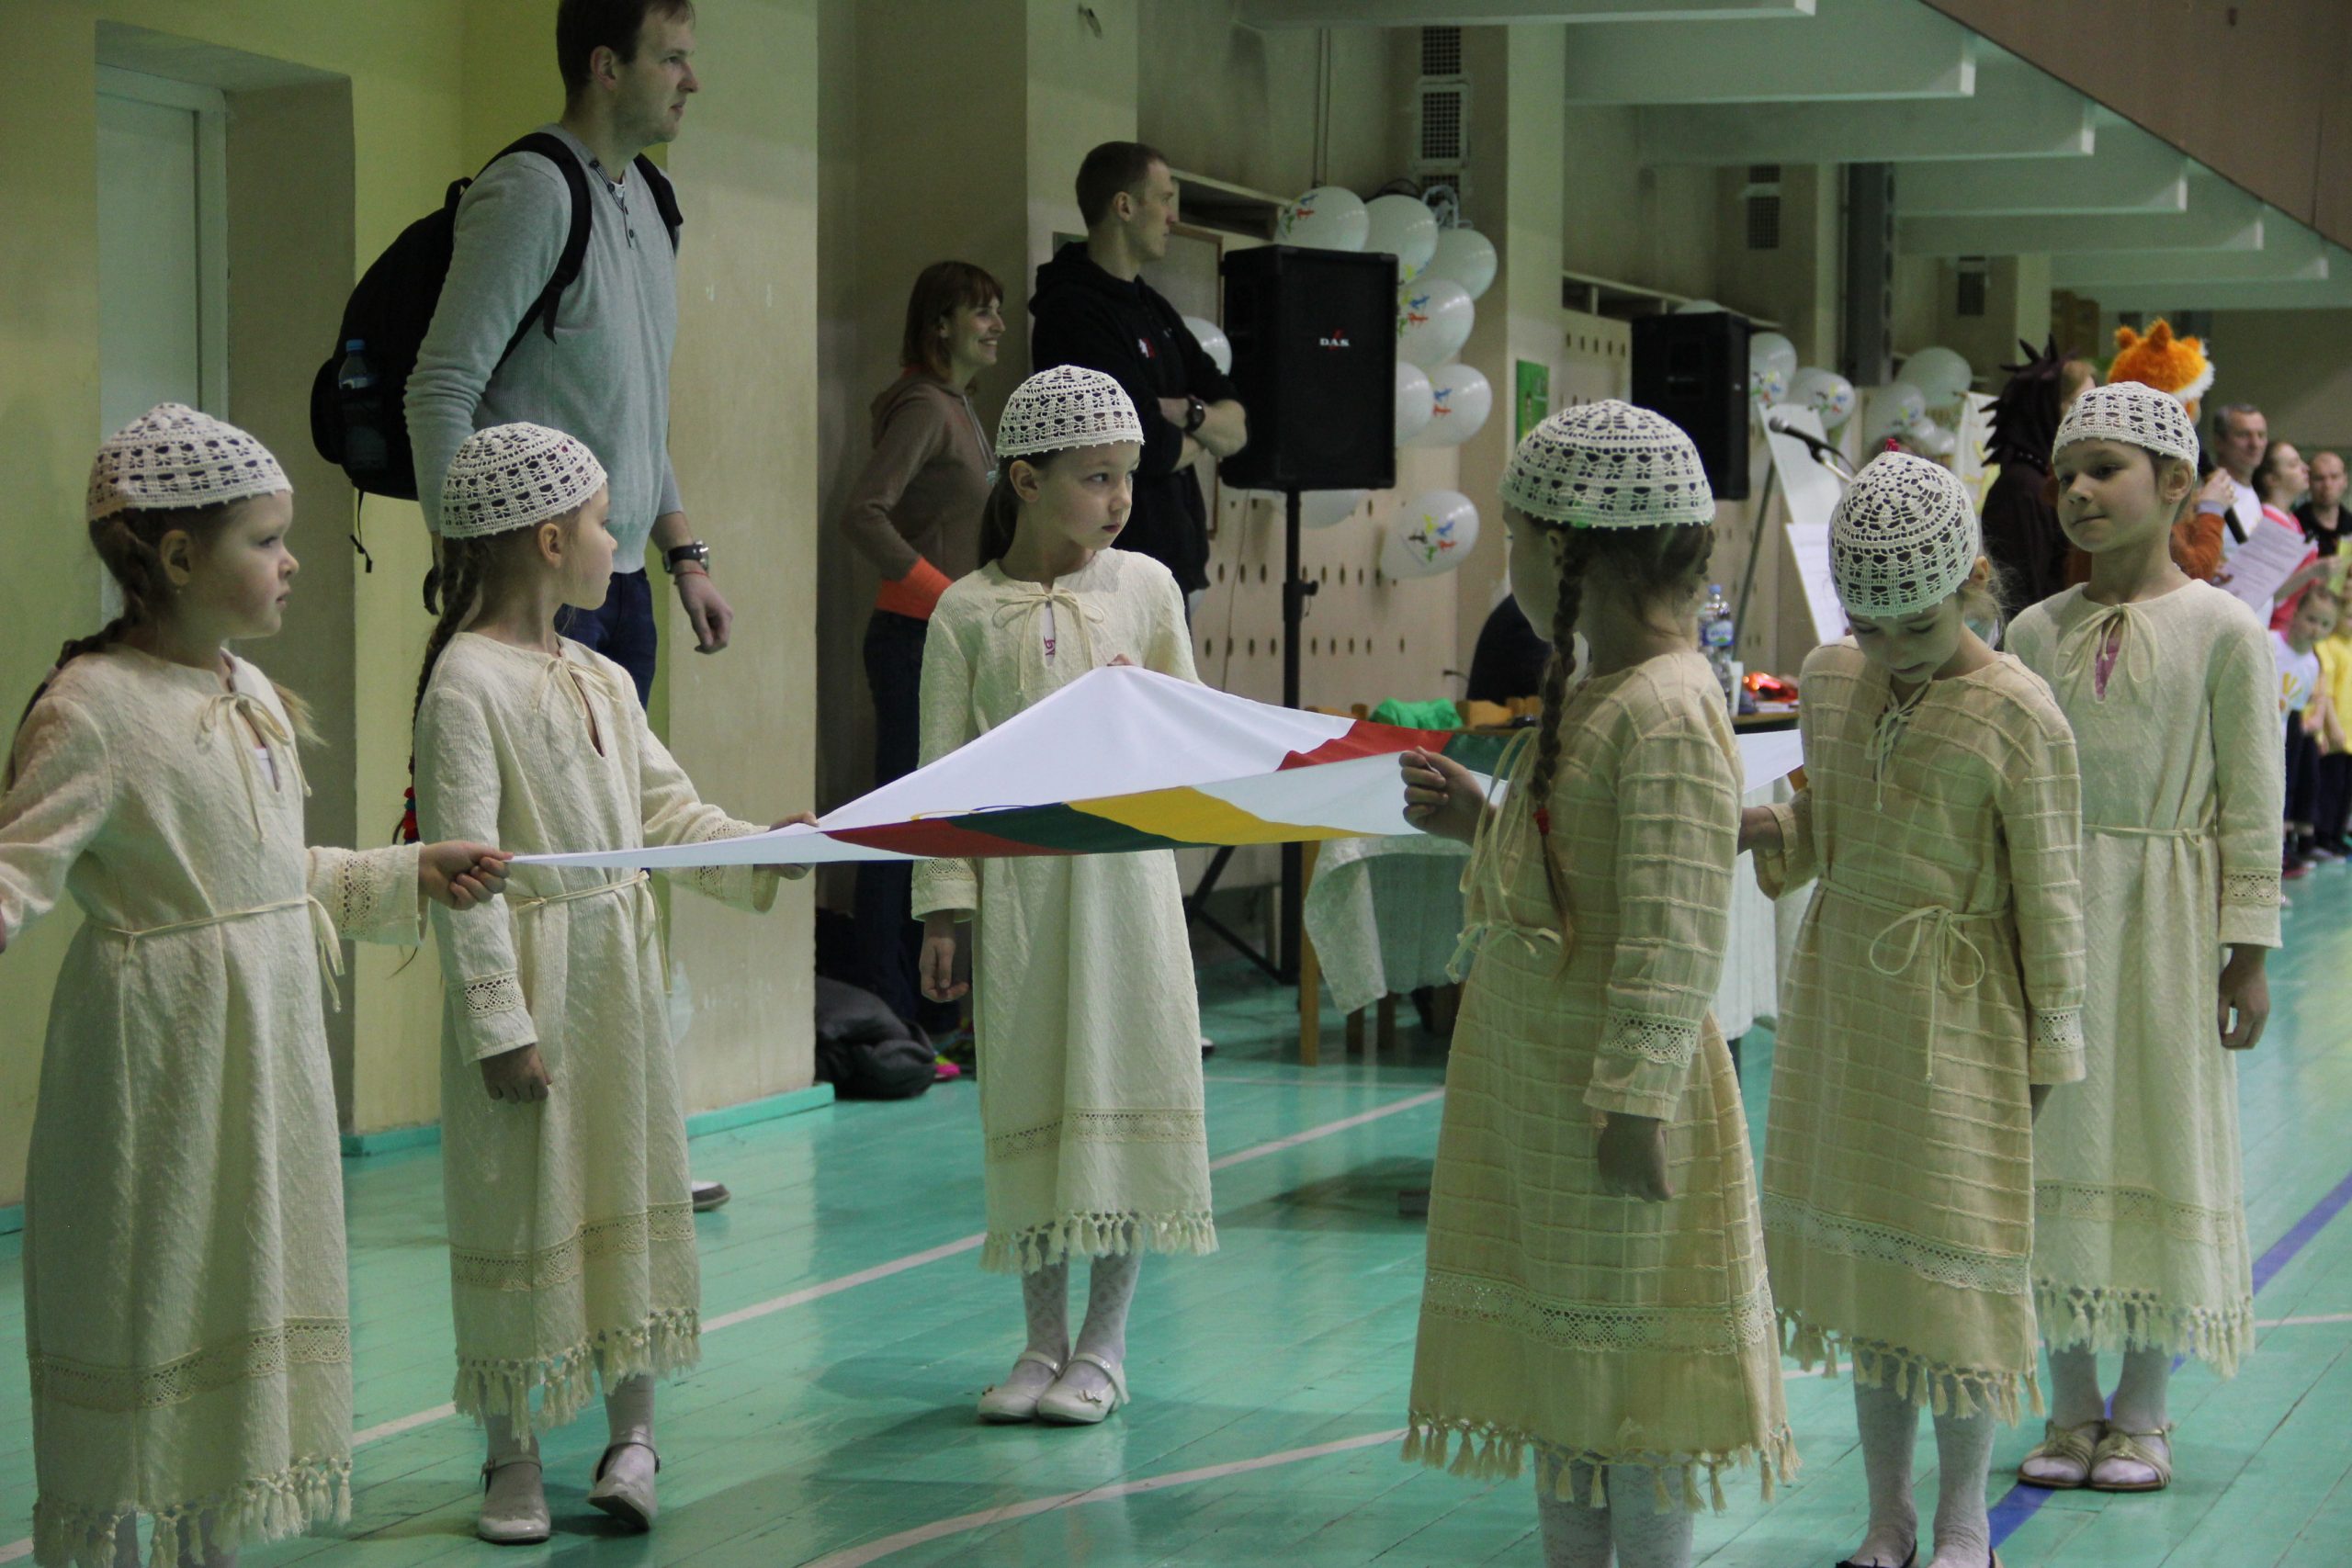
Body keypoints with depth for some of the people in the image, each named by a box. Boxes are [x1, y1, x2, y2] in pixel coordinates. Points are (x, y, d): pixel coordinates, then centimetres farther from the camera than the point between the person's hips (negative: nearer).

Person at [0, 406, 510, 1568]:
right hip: (155, 1047, -8)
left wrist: (408, 877, 19)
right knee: (138, 1293, 0)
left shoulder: (251, 695, 10)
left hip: (265, 1037, 8)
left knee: (243, 1287, 15)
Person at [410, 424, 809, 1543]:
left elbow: (668, 815, 15)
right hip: (533, 979, -8)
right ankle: (512, 1459, 15)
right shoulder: (467, 684, -15)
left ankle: (631, 1432, 24)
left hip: (622, 975, 8)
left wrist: (764, 854, -2)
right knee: (521, 1210, 2)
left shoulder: (603, 681, 11)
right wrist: (497, 1020, -19)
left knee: (633, 1192, 12)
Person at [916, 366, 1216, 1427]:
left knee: (1123, 1085, 1)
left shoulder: (1144, 587, 4)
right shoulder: (967, 611, 0)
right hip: (1014, 873, -1)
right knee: (1026, 1095, 5)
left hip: (1120, 867, 1)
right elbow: (944, 768, 0)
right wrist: (943, 907, -4)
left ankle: (1104, 1343, 12)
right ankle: (1043, 1338, 17)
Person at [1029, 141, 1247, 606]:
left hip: (1170, 563, 10)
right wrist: (1203, 442, 1)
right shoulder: (1074, 312, -13)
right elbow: (1147, 447, -21)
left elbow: (1239, 428, 12)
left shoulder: (1153, 309, 17)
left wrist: (1187, 412, -10)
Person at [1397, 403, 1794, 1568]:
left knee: (1629, 1374, 0)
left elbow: (1676, 938, -24)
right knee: (1556, 1358, 17)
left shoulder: (1665, 712, -20)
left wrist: (1635, 1103, -25)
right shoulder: (1594, 695, 10)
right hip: (1537, 1091, 10)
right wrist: (1479, 822, 10)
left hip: (1615, 1102, -10)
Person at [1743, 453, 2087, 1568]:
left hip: (1957, 1014, -5)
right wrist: (1752, 828, -5)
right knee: (1861, 1252, 11)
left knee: (1955, 1257, 1)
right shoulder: (1831, 680, 3)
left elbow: (2049, 892, -9)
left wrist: (2047, 1050, -7)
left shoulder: (2017, 715, -14)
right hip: (1842, 999, 6)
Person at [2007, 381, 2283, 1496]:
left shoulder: (2223, 631, -5)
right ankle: (2074, 1408, 18)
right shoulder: (2035, 632, 5)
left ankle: (2142, 1412, 16)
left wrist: (2247, 953, -7)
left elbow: (2251, 804, -5)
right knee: (2055, 1145, 6)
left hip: (2164, 919, -3)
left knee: (2163, 1139, 3)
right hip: (2047, 916, 3)